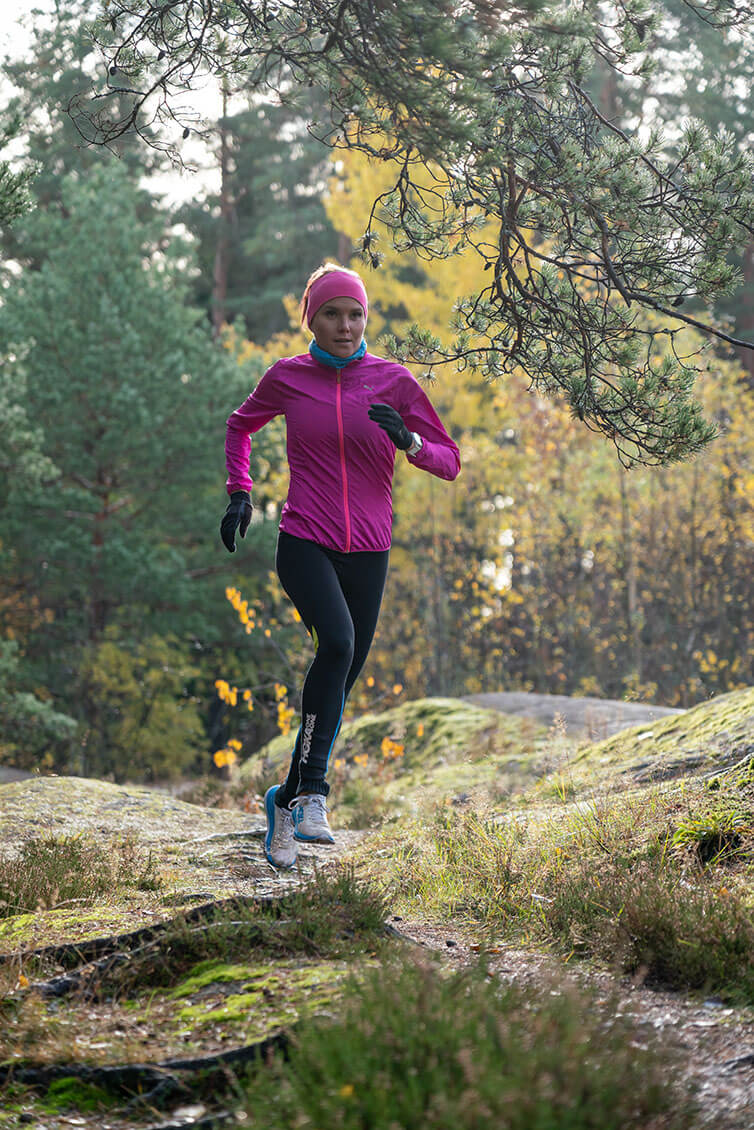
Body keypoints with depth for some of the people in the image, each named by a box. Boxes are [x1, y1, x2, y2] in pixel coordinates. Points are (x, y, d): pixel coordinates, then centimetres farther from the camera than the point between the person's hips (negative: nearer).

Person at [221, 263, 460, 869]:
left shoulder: (394, 381, 1)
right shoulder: (288, 377, 3)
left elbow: (450, 461, 2)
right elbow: (240, 427, 23)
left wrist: (408, 440, -19)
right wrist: (240, 493, 9)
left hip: (367, 550, 3)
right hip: (304, 542, -2)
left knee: (342, 679, 7)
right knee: (338, 642, -28)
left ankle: (286, 801, 24)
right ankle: (311, 789, -24)